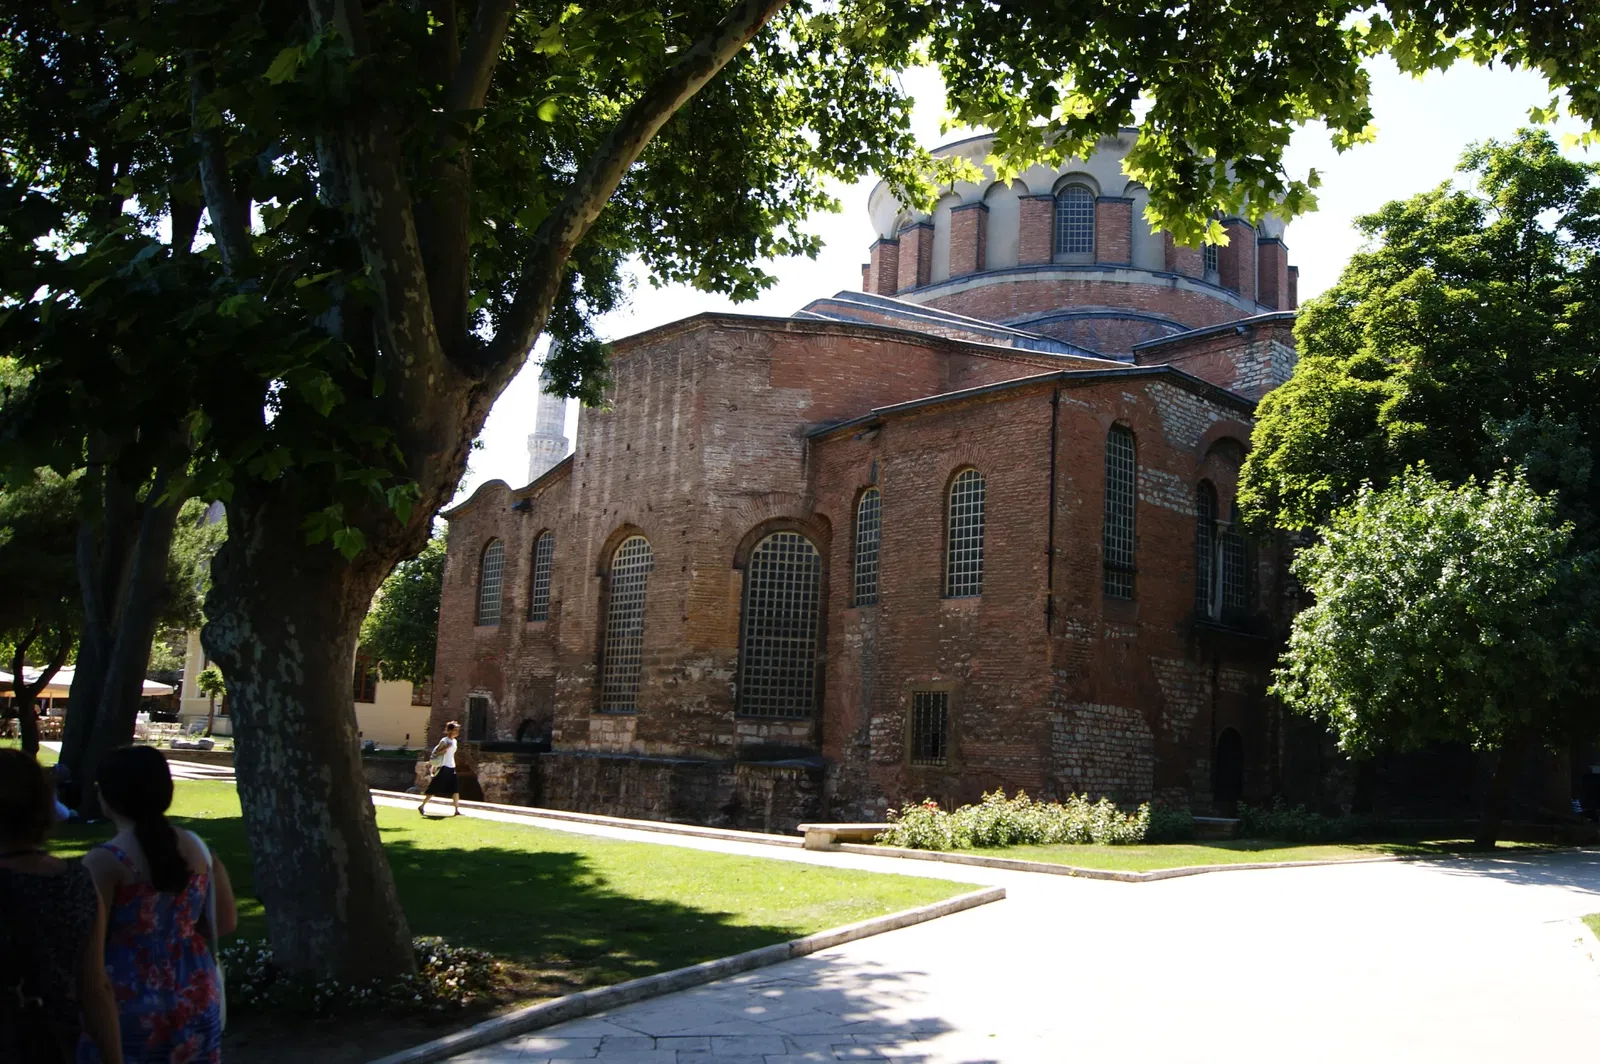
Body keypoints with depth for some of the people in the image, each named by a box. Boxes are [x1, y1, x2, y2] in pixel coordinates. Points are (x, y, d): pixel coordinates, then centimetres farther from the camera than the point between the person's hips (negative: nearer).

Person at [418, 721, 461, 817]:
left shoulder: (454, 741, 14)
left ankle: (456, 810, -3)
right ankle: (422, 806, 10)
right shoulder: (444, 741, -10)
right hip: (443, 767, -8)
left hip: (451, 768, 8)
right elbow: (435, 752, -13)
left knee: (456, 789, -2)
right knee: (434, 788, -2)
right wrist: (445, 749, -24)